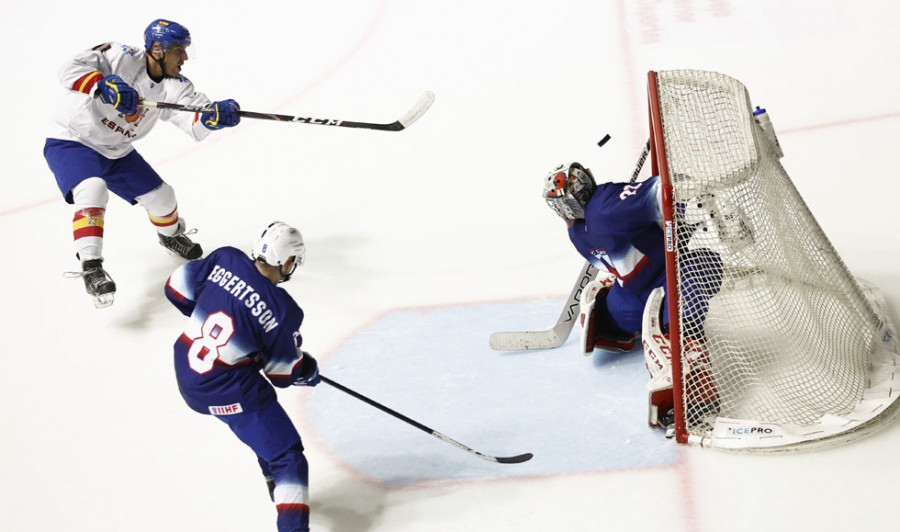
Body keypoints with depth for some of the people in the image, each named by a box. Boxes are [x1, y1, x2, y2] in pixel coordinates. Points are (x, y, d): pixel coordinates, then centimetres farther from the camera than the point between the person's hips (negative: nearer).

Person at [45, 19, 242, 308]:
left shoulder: (174, 86, -8)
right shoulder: (120, 57, -23)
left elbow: (196, 123, -21)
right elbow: (71, 70, -33)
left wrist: (215, 114, -44)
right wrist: (103, 86, -50)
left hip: (118, 153, 7)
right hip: (71, 143, -6)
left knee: (161, 197, 10)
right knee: (93, 191, -33)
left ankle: (170, 235, 44)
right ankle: (91, 267, -29)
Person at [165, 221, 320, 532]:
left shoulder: (225, 259, -7)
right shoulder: (284, 312, -18)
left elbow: (177, 289, 4)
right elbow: (284, 375, -6)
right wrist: (310, 370, 16)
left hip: (186, 369, 8)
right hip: (228, 393, -8)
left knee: (264, 418, 33)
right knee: (287, 456, 0)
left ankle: (277, 484, 50)